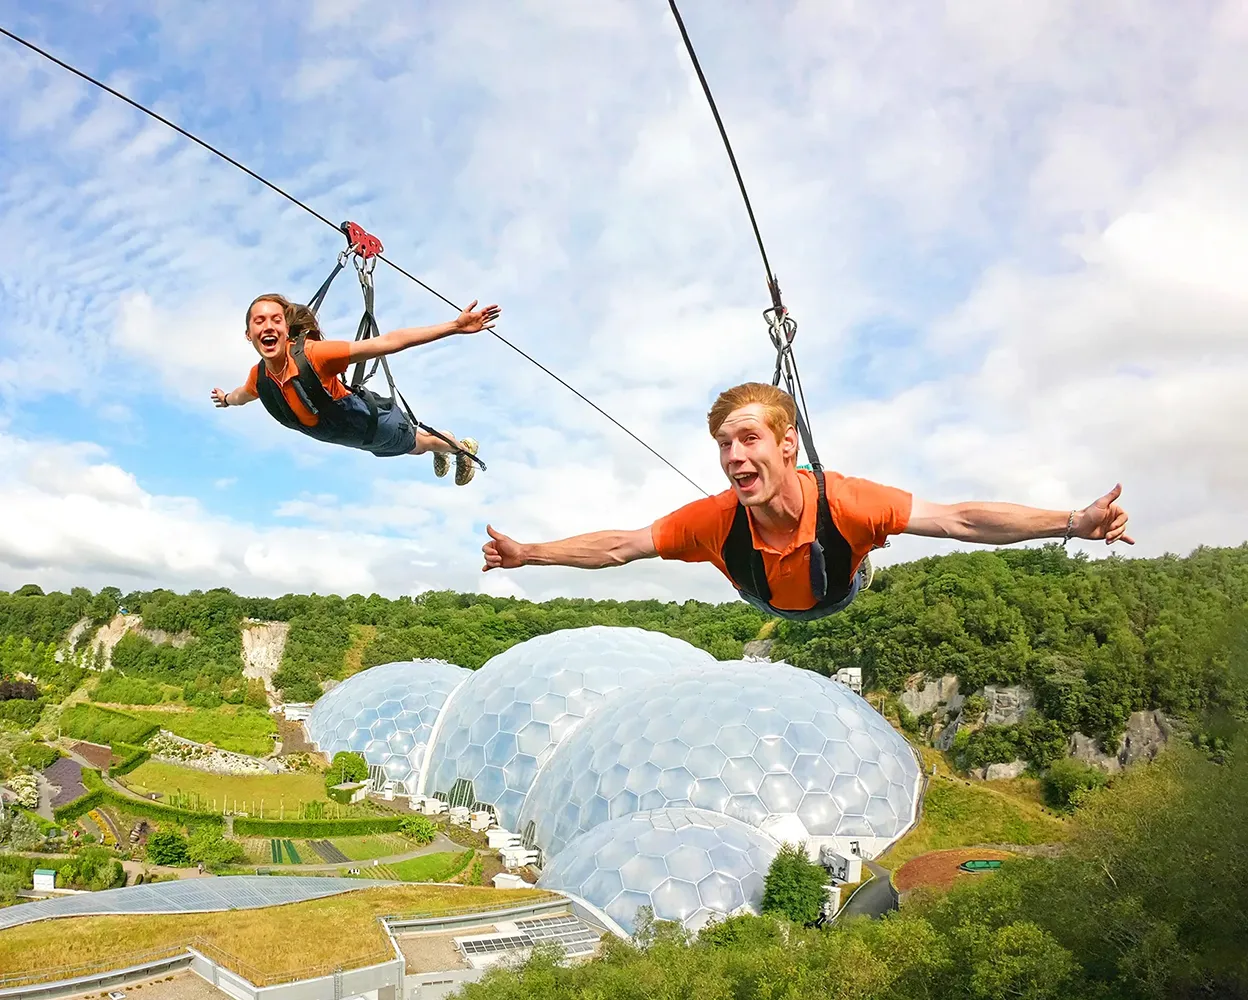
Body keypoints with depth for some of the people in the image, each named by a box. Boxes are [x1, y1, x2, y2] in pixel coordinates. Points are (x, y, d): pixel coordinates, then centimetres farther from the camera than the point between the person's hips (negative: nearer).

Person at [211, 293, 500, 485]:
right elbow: (241, 395, 7)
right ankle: (439, 450, 69)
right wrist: (225, 399, 31)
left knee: (416, 444, 26)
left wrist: (455, 326, -51)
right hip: (355, 435, 6)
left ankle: (462, 448, 60)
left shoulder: (312, 355, -41)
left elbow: (387, 342, -45)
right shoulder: (259, 378, -21)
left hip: (376, 421, -5)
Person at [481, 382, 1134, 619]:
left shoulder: (845, 501, -49)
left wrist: (1075, 523, -58)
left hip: (848, 603, -1)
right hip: (771, 617, 1)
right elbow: (617, 547, -32)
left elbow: (958, 521, -49)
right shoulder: (714, 520, -43)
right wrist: (526, 554, -32)